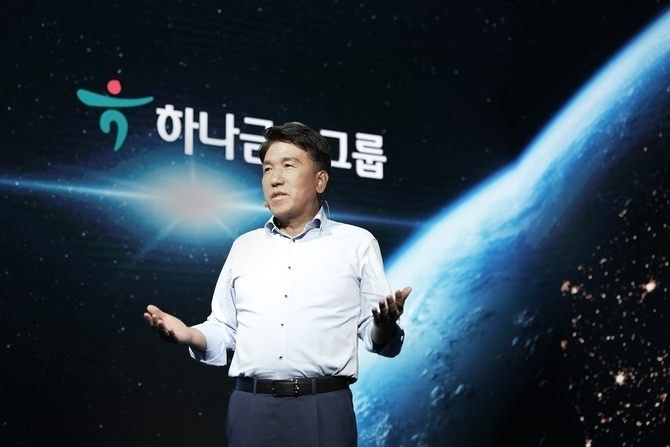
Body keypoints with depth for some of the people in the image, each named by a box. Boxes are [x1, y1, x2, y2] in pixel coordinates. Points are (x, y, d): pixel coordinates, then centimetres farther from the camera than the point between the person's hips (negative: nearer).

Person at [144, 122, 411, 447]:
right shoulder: (244, 247, 16)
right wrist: (188, 335, -3)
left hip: (323, 410, -2)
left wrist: (385, 327, -19)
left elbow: (379, 339, 3)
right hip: (251, 408, 3)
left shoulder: (357, 244, 7)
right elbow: (223, 332, 16)